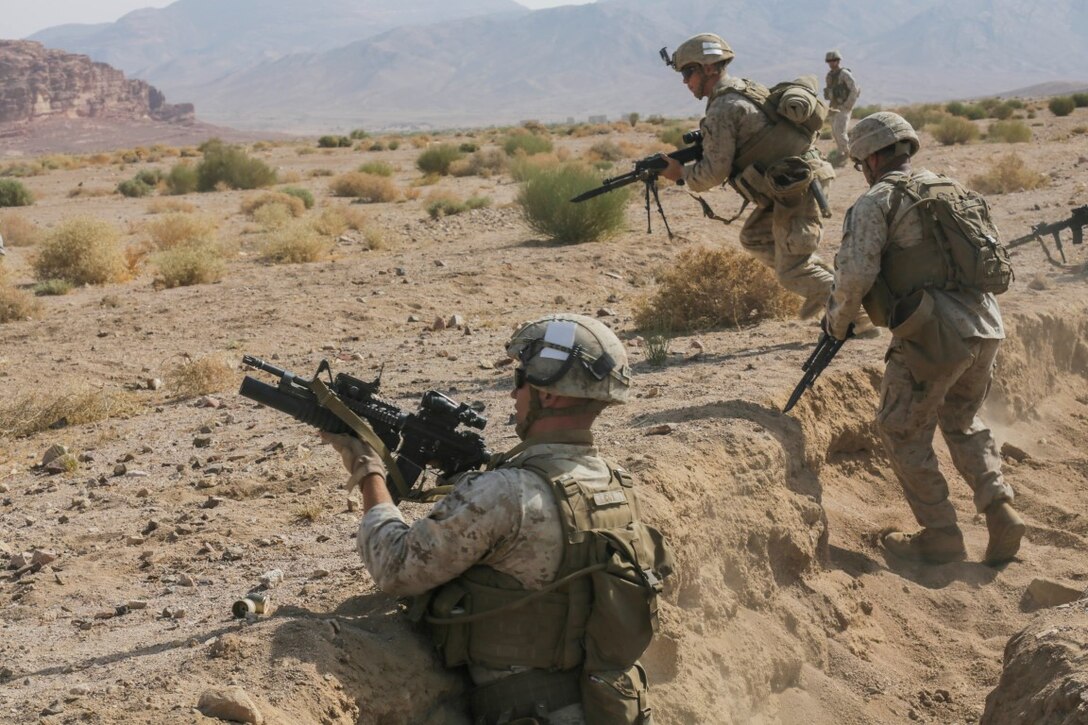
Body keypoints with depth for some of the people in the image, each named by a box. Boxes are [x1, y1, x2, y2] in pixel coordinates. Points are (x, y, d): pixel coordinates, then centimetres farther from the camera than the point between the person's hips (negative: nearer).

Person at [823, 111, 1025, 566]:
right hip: (985, 327, 7)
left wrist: (838, 321, 6)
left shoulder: (876, 201, -4)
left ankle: (940, 537, 13)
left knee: (904, 432, 10)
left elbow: (856, 275, -14)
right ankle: (999, 511, 12)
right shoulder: (951, 189, 18)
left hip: (933, 336, -7)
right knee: (963, 422, 26)